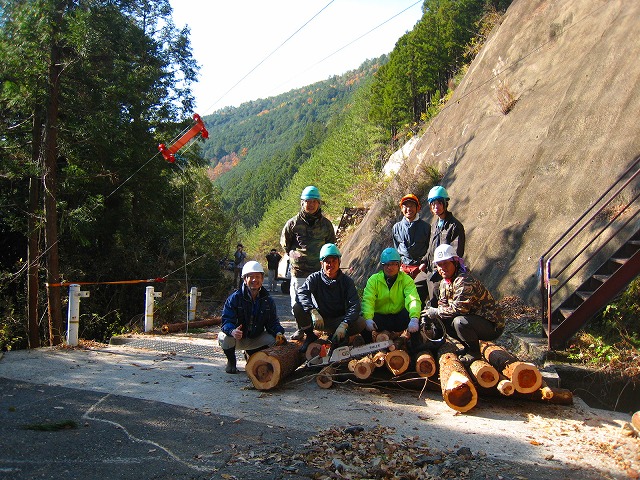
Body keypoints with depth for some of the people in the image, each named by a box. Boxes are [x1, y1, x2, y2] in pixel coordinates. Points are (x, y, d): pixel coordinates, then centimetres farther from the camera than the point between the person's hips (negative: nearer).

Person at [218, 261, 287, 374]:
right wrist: (232, 331, -46)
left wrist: (278, 333, -24)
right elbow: (226, 320, -22)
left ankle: (252, 354, 15)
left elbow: (273, 322, -1)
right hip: (237, 338, -3)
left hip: (256, 339, 4)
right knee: (225, 338, -34)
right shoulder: (234, 298, -15)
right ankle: (231, 362, 0)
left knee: (276, 340, -15)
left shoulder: (268, 300, -2)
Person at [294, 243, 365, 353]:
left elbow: (354, 305, -18)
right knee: (298, 307, -25)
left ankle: (335, 338, 1)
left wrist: (343, 325, -33)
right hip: (319, 319, 0)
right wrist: (314, 312, -44)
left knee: (361, 323, -26)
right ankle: (310, 336, -2)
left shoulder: (346, 281, -7)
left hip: (337, 321, 0)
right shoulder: (315, 278, -8)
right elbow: (301, 292, -27)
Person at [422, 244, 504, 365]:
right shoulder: (444, 283, 5)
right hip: (473, 319, 9)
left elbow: (460, 308, -31)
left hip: (492, 325, -9)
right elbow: (443, 305, 7)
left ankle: (475, 352, -7)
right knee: (442, 320, 1)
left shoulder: (464, 281, -25)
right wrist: (431, 312, -16)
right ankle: (468, 347, 15)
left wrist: (436, 312, -18)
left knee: (460, 321, -33)